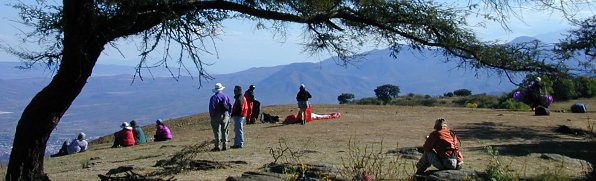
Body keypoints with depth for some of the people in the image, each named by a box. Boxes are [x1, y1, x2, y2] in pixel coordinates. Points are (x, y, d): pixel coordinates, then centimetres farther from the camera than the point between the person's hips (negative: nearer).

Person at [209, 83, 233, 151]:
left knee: (217, 131, -2)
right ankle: (224, 145, 12)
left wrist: (211, 115, 0)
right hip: (226, 116, 4)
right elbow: (230, 106, 5)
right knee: (225, 131, 11)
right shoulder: (226, 96, 6)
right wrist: (228, 114, 13)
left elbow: (211, 108, -11)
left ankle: (218, 146, -6)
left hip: (217, 116, -4)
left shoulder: (213, 97, -7)